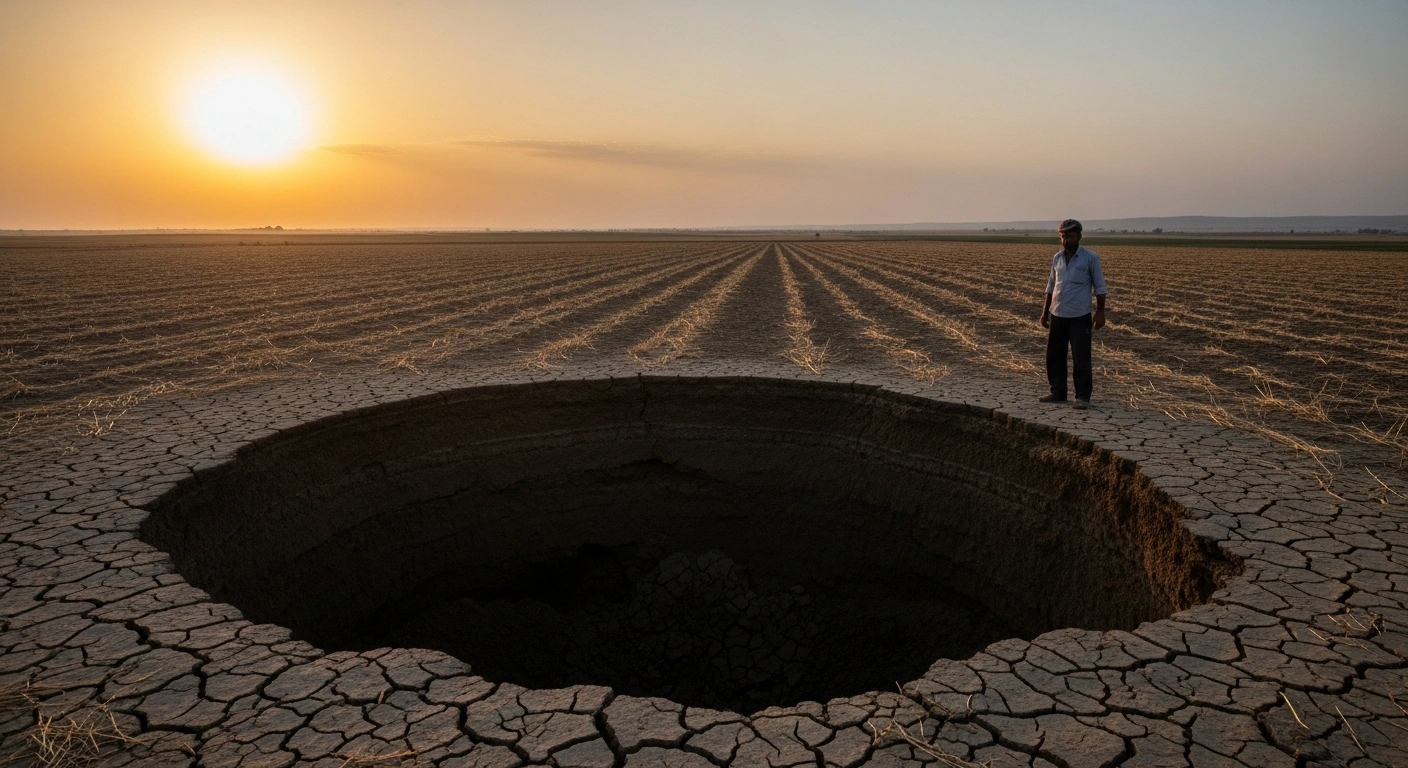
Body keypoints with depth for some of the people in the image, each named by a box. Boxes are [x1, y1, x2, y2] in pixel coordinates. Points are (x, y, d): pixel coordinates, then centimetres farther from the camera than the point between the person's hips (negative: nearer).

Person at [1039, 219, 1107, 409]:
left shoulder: (1090, 258, -5)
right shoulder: (1057, 258, 9)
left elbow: (1099, 287, -3)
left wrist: (1100, 312, -9)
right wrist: (1045, 311, 16)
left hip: (1079, 316, -5)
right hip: (1057, 315, 5)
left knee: (1081, 358, -2)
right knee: (1054, 356, 8)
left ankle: (1083, 396, 5)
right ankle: (1057, 392, 19)